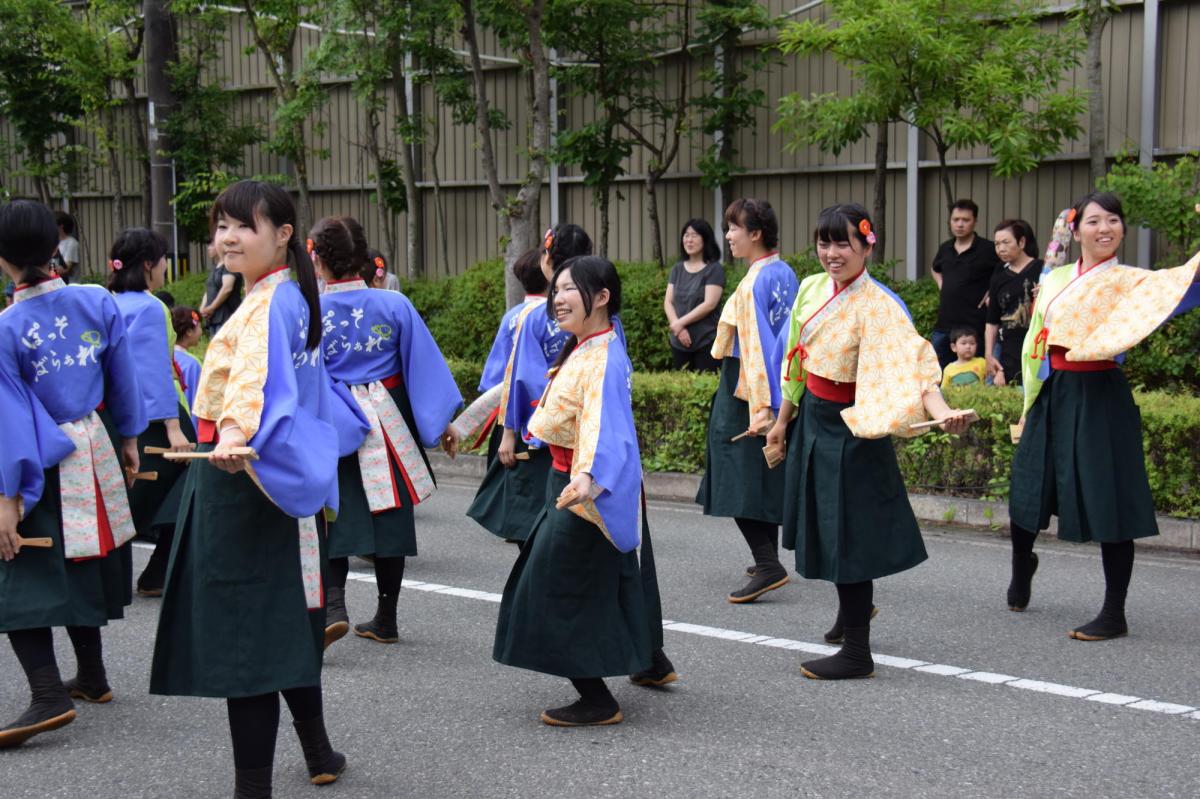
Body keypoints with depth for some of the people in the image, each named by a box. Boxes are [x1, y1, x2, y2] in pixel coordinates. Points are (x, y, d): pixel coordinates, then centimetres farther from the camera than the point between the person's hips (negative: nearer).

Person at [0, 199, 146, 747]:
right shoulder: (98, 302, -5)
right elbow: (123, 379, 4)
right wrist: (128, 439, 17)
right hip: (95, 453, 5)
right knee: (84, 565, 19)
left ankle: (49, 696, -13)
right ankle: (91, 677, 30)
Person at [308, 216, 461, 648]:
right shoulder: (394, 304, -4)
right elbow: (425, 364, -2)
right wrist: (443, 419, 5)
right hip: (389, 424, 2)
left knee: (334, 518, 7)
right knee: (389, 516, 12)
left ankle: (334, 606, -15)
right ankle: (386, 620, 19)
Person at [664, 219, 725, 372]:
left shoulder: (714, 269, -4)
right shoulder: (677, 268, 12)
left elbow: (709, 304, -12)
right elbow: (668, 302, 7)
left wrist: (681, 322, -11)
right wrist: (678, 328, -9)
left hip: (706, 342, -5)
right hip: (679, 342, 5)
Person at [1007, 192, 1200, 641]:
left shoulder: (1130, 282, -4)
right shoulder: (1055, 279, 10)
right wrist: (1029, 406, 14)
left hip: (1100, 398, -5)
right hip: (1052, 395, 5)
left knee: (1108, 500, -4)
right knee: (1026, 490, 14)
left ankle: (1114, 614, 7)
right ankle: (1022, 567, 45)